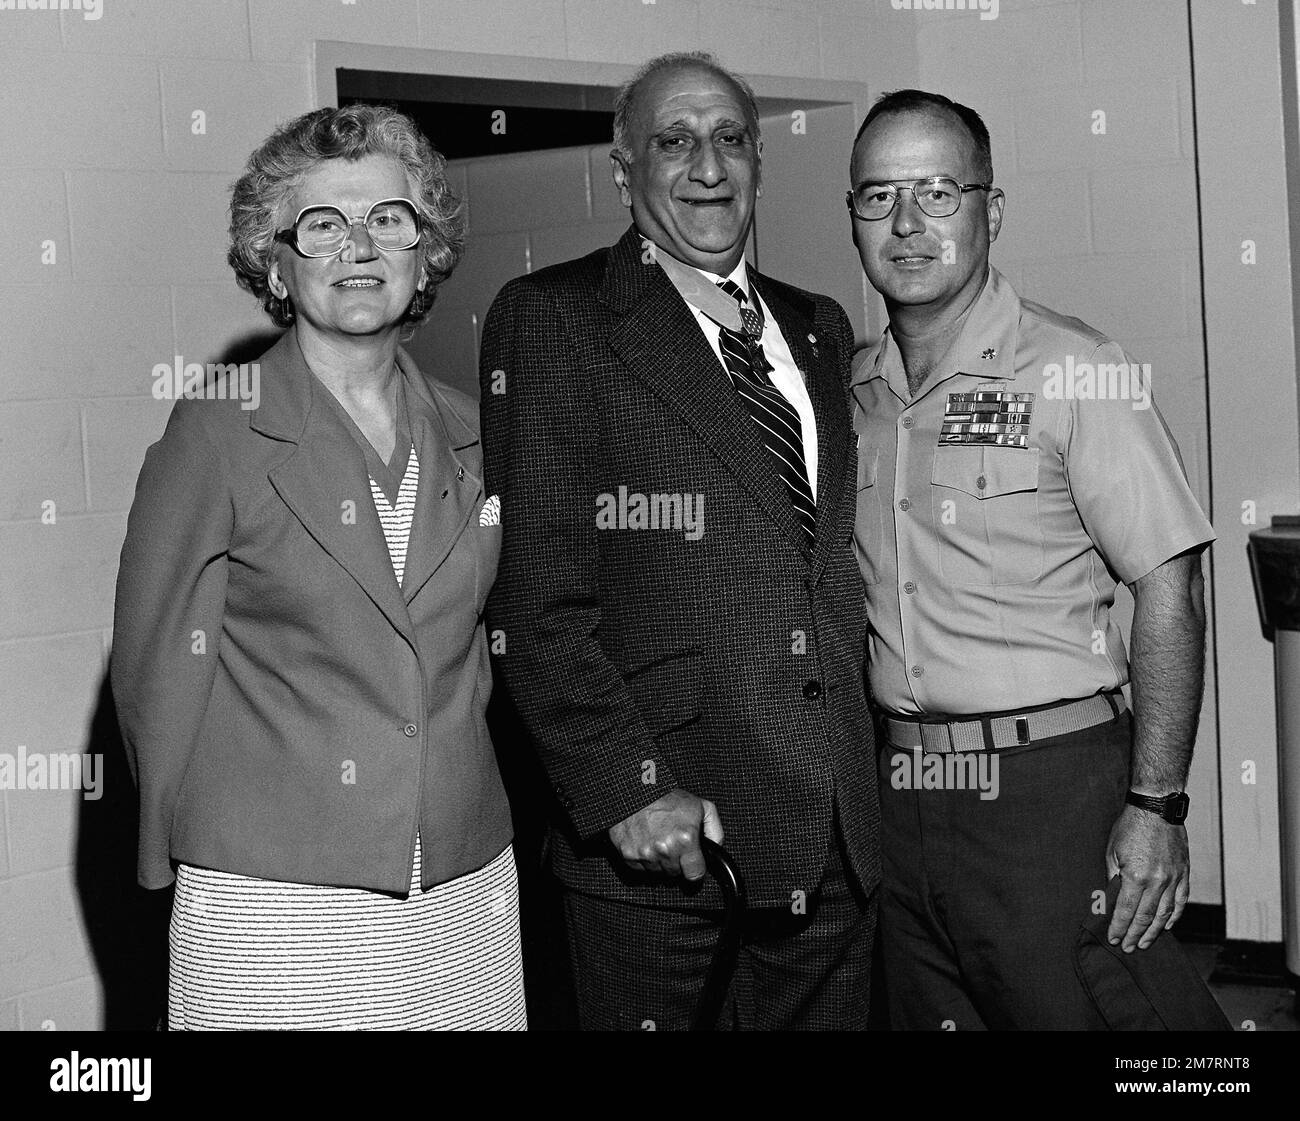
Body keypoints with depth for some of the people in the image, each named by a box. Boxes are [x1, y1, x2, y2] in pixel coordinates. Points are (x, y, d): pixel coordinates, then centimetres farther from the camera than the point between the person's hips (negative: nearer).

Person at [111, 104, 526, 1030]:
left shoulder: (470, 433, 8)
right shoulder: (216, 435, -6)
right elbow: (159, 669, -3)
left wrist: (457, 808, 13)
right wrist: (186, 862, 0)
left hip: (467, 888, 4)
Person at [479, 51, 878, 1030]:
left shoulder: (820, 326, 14)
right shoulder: (553, 319, -5)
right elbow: (538, 598, -11)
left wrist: (856, 770, 9)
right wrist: (624, 789, -18)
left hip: (838, 839, 6)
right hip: (657, 842, -5)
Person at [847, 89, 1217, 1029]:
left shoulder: (1075, 371, -9)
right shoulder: (853, 391, 8)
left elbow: (1168, 588, -10)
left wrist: (1156, 805, -14)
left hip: (1048, 785, -5)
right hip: (897, 785, 5)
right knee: (923, 1013, 14)